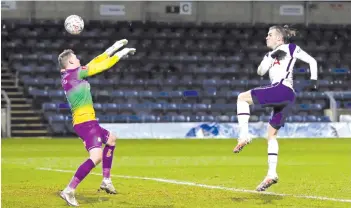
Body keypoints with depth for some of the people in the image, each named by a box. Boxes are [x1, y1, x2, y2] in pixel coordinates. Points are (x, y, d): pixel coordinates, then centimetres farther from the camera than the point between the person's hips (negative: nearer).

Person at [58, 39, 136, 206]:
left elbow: (92, 64, 20)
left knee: (111, 138, 30)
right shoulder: (74, 73, -12)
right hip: (85, 122, -10)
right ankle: (69, 191, -25)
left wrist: (111, 50, 23)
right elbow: (100, 66, -8)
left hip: (83, 122, 10)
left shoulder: (67, 76, 12)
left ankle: (106, 180, 26)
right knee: (97, 156, -22)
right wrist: (120, 54, 5)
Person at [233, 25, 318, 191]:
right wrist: (271, 57, -1)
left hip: (282, 89, -9)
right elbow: (260, 72, 14)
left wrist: (313, 80, 1)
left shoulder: (291, 48, 11)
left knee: (242, 97, -9)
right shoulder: (272, 54, 29)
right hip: (286, 99, 9)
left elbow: (312, 61, 12)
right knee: (271, 134, 10)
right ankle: (271, 174, 7)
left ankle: (244, 136, -21)